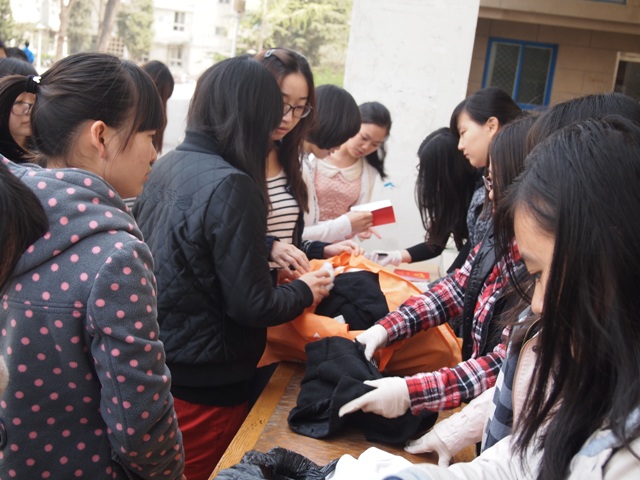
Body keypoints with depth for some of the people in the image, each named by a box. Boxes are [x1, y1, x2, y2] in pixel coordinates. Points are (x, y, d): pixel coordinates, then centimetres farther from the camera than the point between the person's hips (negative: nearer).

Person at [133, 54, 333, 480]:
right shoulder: (230, 186, -24)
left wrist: (264, 249, 14)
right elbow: (253, 306, -21)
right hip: (205, 384, -7)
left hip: (158, 366, 7)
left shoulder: (166, 167, 0)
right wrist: (305, 291, -4)